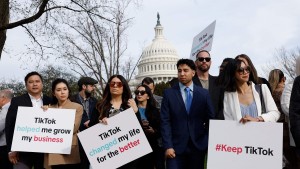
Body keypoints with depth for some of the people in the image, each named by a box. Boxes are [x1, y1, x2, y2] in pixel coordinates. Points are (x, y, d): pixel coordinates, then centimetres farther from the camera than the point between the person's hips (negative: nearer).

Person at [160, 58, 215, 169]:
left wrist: (210, 143, -1)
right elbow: (165, 121, -3)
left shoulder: (204, 93, 5)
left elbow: (210, 120, 6)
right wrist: (168, 146, -11)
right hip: (176, 146, -1)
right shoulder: (168, 93, 1)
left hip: (198, 146, 1)